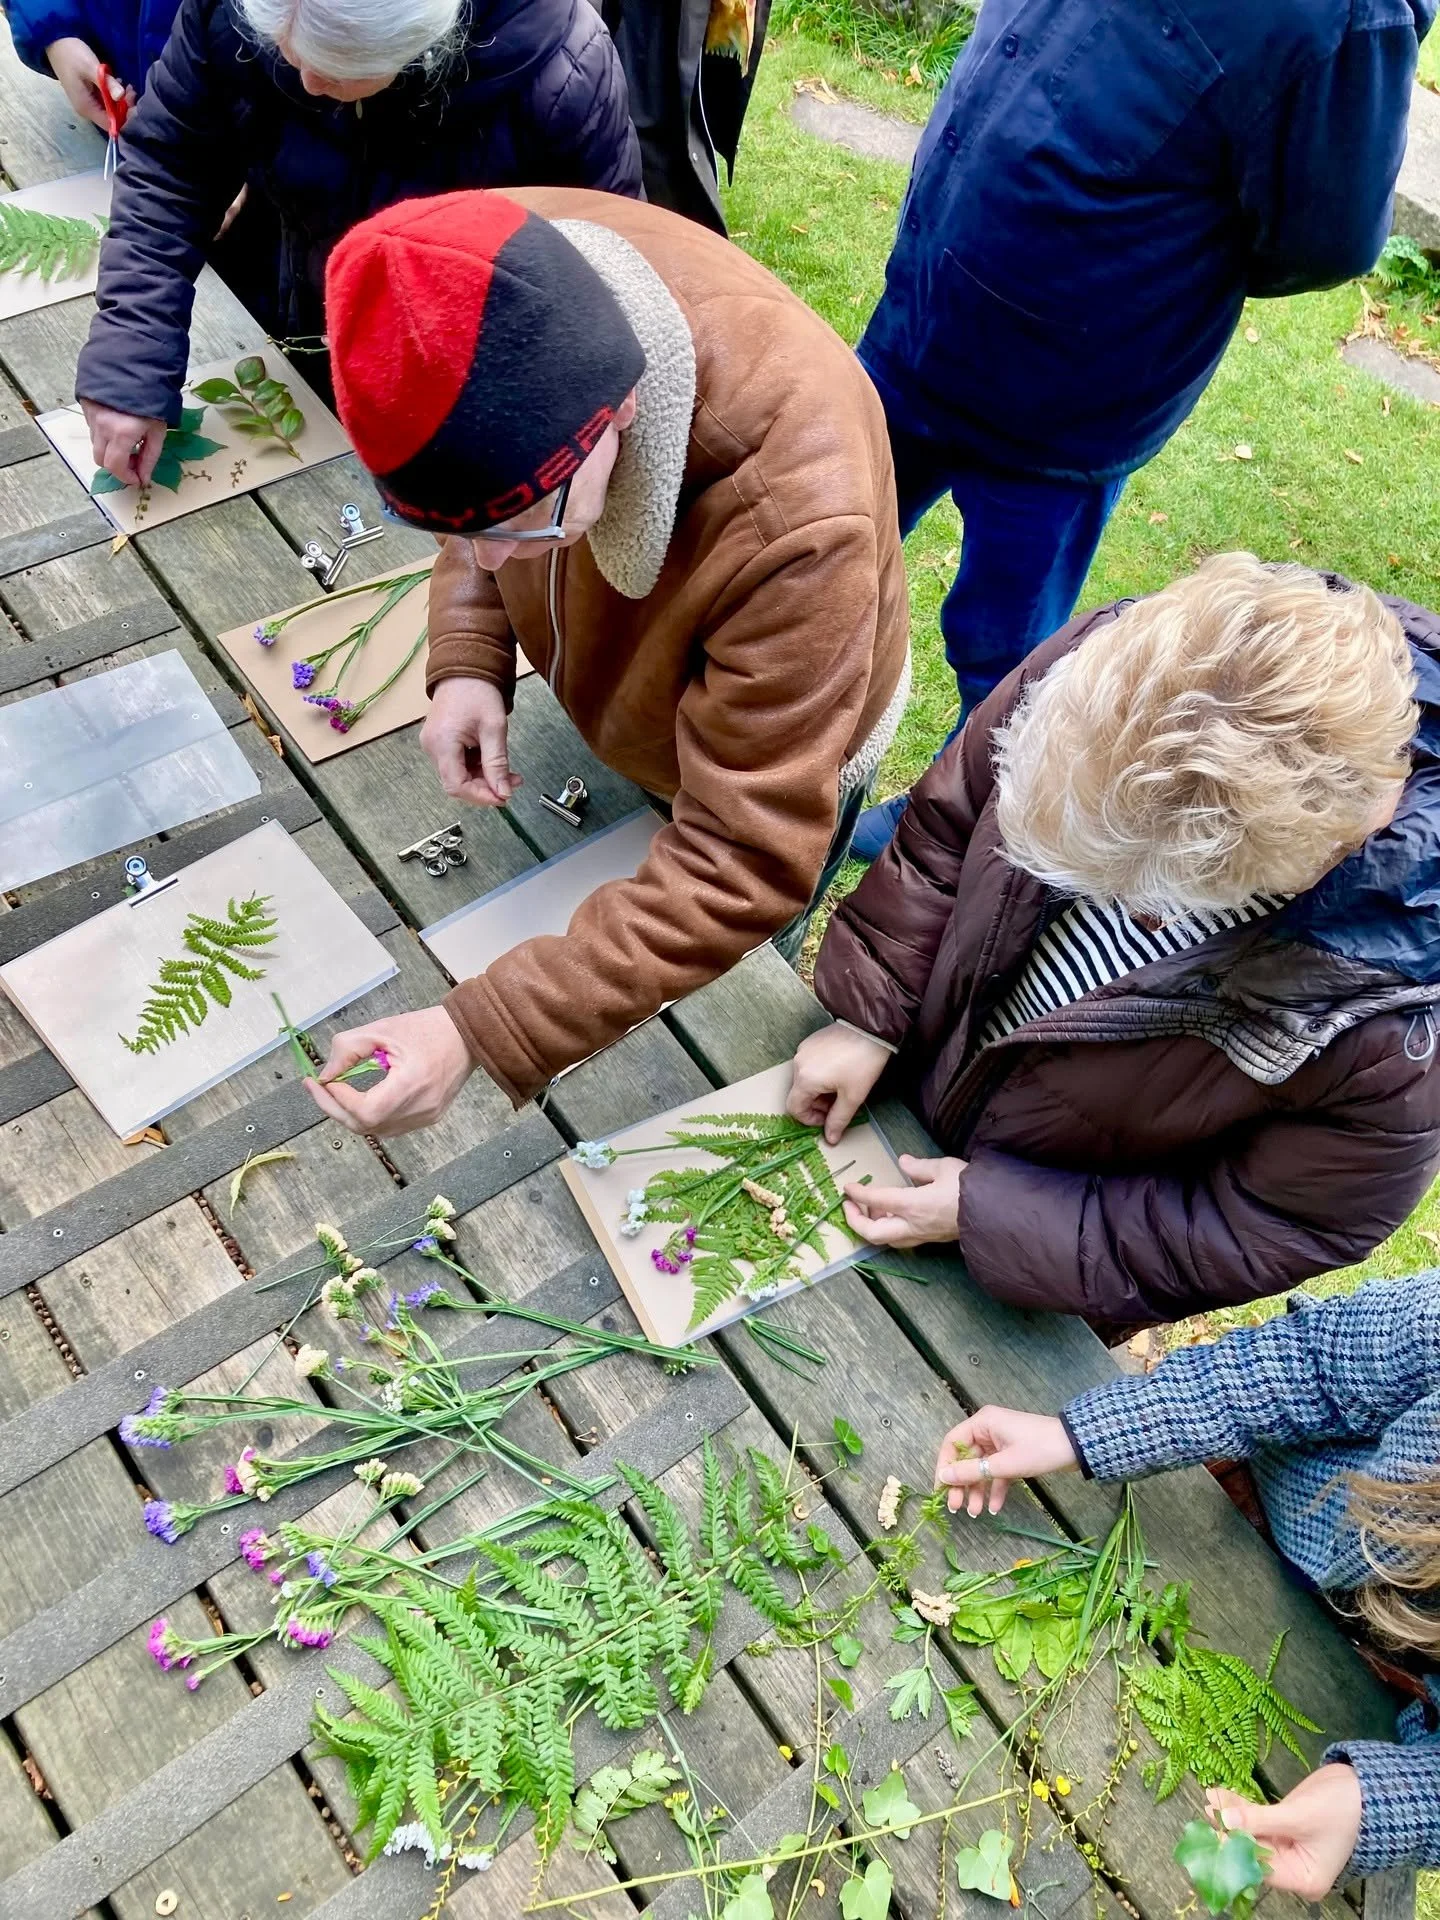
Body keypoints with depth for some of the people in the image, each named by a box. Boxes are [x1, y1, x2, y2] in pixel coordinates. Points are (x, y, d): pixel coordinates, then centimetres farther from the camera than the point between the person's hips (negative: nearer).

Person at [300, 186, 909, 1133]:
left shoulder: (792, 523, -47)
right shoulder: (511, 284, -29)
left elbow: (743, 867, -39)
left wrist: (476, 1033, -44)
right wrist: (466, 654, -21)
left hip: (776, 760, -4)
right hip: (615, 683, 5)